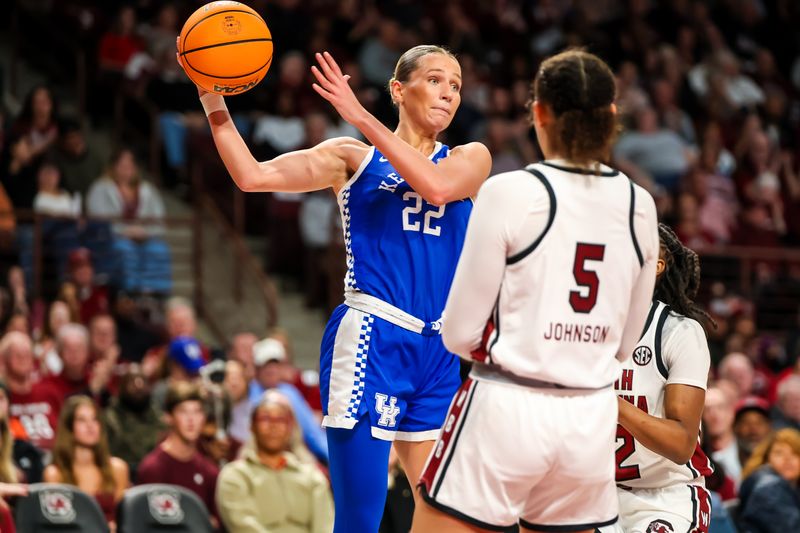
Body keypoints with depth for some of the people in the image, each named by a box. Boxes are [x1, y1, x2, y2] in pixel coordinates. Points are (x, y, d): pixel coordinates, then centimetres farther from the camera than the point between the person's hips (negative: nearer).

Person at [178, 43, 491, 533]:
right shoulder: (352, 158, 6)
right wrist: (213, 100, -12)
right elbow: (252, 175, -3)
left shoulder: (470, 159, 11)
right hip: (369, 342, -4)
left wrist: (360, 116, -15)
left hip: (437, 351, 4)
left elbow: (437, 186, -13)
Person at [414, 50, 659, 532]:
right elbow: (625, 343, 13)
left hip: (508, 407, -5)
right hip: (592, 419, 5)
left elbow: (461, 333, -5)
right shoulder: (639, 206, 4)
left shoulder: (510, 193, -10)